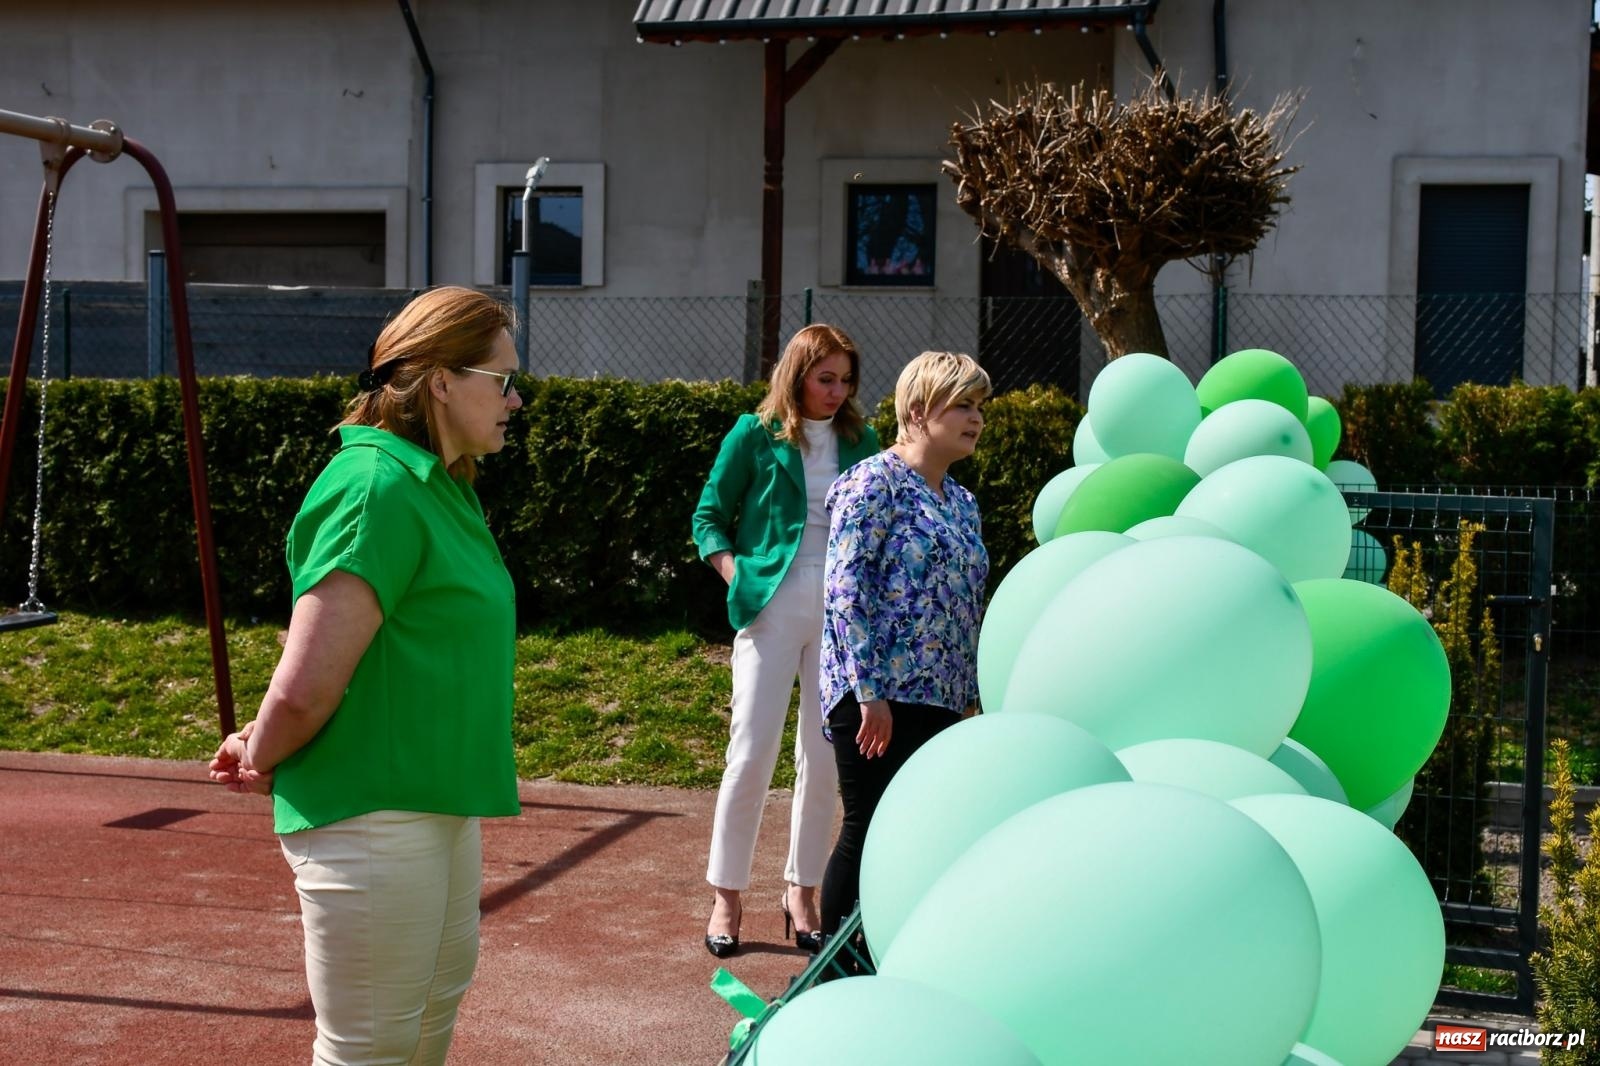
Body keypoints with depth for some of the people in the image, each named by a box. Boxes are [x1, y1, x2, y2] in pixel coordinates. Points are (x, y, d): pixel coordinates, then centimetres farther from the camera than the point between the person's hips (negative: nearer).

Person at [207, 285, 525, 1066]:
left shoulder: (437, 486, 9)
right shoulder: (378, 488, -22)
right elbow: (305, 686, -27)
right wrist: (262, 764, -7)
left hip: (438, 807, 10)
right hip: (372, 817, -10)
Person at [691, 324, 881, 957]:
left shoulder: (860, 442, 10)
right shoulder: (755, 435, 1)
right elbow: (709, 518, 5)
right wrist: (739, 578, -7)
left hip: (841, 615, 3)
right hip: (772, 611, -3)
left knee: (826, 759, 5)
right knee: (752, 754, -4)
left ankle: (802, 892, 18)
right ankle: (727, 895, 8)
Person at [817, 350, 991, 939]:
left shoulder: (962, 502, 16)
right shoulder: (874, 483, -9)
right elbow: (844, 587, -15)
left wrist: (965, 697, 18)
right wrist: (870, 691, -19)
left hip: (940, 702, 8)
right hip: (878, 696, -8)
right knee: (867, 835, -3)